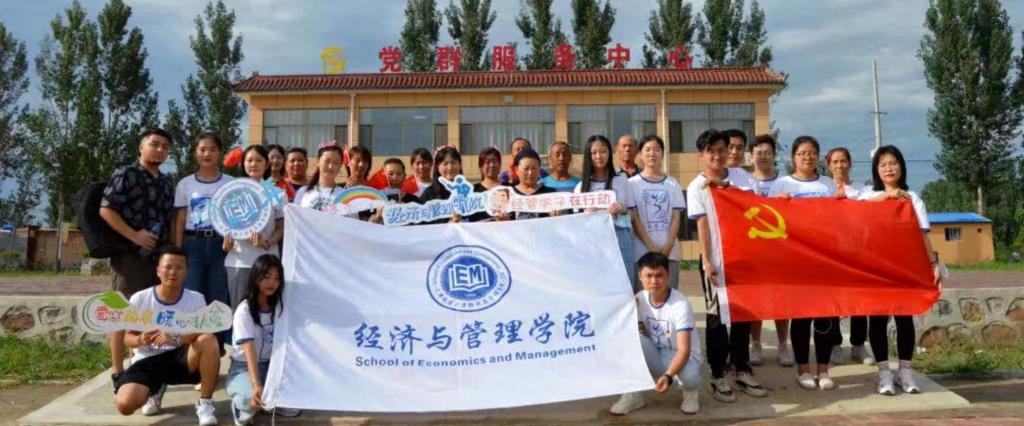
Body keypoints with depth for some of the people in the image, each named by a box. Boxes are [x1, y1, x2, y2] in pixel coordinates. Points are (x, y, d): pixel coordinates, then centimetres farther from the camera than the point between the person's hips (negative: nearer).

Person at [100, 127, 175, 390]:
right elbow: (106, 210, -12)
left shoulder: (167, 183, 16)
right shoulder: (126, 175, -4)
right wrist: (134, 235, -18)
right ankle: (118, 373, 2)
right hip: (129, 254, -7)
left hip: (158, 256, 7)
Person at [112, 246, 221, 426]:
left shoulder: (195, 299, -6)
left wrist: (175, 340, -38)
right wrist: (140, 340, -24)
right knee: (124, 404, -26)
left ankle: (205, 403, -17)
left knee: (208, 341, -33)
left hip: (181, 358, -1)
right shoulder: (139, 299, -5)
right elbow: (128, 338, 1)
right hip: (148, 360, 1)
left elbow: (202, 332, -19)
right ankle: (155, 390, 14)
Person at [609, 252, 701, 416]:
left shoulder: (680, 304, -24)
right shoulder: (638, 300, -9)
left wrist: (668, 376, -45)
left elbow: (684, 350, -29)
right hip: (654, 358, 3)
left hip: (680, 357, -3)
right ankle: (633, 393, -11)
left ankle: (691, 392, 3)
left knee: (689, 375, -38)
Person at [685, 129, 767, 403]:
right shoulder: (696, 187, -1)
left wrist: (722, 185, -11)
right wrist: (707, 261, -13)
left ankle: (742, 371, 21)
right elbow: (702, 226, -7)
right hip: (716, 259, -3)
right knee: (717, 317, 1)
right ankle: (718, 376, 9)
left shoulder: (740, 176, 8)